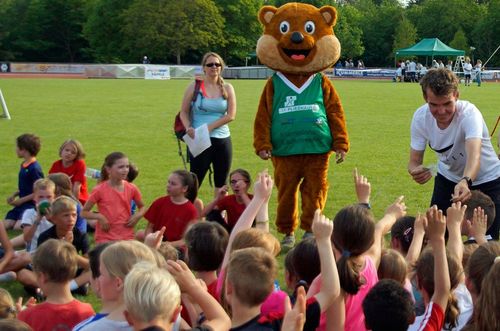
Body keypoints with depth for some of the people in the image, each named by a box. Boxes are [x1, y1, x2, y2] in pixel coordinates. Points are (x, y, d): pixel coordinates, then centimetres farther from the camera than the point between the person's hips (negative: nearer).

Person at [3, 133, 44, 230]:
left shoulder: (35, 168, -17)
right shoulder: (23, 165, 11)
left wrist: (21, 200, -14)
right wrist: (14, 195, 6)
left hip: (32, 204, -8)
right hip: (21, 204, 8)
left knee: (18, 227, -24)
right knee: (5, 225, -7)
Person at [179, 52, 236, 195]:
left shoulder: (227, 88, 5)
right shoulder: (195, 87, 0)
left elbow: (231, 115, -3)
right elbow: (184, 112, 2)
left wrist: (210, 127, -13)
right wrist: (188, 128, -18)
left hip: (222, 139, 3)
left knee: (221, 183, 9)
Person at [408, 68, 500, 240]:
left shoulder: (469, 114, -32)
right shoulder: (420, 117, -19)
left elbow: (474, 155, -49)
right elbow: (414, 161, -16)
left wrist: (466, 182, -69)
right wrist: (415, 171, -40)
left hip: (486, 180, -3)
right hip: (448, 178, 3)